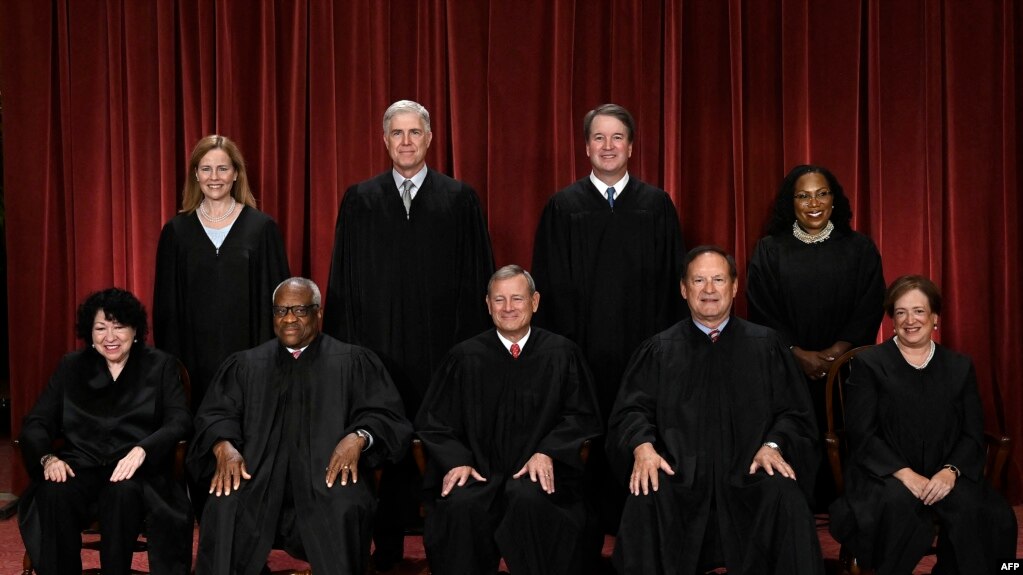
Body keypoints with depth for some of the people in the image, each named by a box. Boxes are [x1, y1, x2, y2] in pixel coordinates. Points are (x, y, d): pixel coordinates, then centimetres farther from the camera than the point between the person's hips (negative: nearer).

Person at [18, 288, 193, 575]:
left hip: (136, 471, -2)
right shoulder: (71, 367, 16)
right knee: (54, 493, -32)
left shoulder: (161, 366, 9)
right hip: (82, 466, 2)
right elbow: (36, 423, 10)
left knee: (123, 492, -37)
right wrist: (48, 457, -13)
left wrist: (141, 450, -24)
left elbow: (180, 421, -4)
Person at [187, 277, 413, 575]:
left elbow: (386, 414, 6)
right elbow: (215, 414, 13)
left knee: (345, 508, -34)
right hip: (259, 471, 2)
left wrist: (358, 437, -17)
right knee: (224, 506, -30)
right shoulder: (245, 364, 22)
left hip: (328, 471, -1)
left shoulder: (354, 362, 15)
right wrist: (224, 446, -11)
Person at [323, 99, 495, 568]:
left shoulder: (460, 199, 4)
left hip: (439, 348, -1)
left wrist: (472, 348, -3)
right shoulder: (359, 200, 7)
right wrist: (344, 346, 2)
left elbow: (476, 278, 3)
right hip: (376, 347, 1)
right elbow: (343, 279, 8)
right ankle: (387, 547, 17)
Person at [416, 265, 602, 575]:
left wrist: (547, 453, -10)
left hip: (539, 471, 0)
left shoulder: (562, 354, 8)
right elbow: (433, 421, 11)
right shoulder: (465, 357, 9)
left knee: (528, 499, -35)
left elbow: (582, 417, 7)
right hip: (479, 469, 1)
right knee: (460, 505, -32)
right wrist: (457, 461, -8)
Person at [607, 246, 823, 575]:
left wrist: (773, 445, -12)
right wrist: (643, 446, -15)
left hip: (748, 471, 0)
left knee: (785, 497, -31)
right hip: (679, 471, 0)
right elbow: (632, 410, 7)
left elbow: (793, 412, 10)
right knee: (645, 500, -31)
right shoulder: (658, 350, 15)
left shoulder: (766, 345, 14)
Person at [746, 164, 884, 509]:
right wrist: (800, 354, -10)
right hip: (786, 372, 0)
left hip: (845, 372, 1)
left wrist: (835, 352, -11)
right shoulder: (769, 251, 6)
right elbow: (762, 313, 0)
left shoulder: (860, 249, 8)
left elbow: (869, 311, 2)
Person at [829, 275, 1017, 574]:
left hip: (945, 476, 3)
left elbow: (973, 434, 7)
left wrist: (950, 471, -14)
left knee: (970, 506, -30)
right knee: (899, 502, -36)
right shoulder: (867, 364, 5)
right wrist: (904, 473, -18)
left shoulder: (960, 366, 14)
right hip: (885, 475, -2)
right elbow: (862, 434, -4)